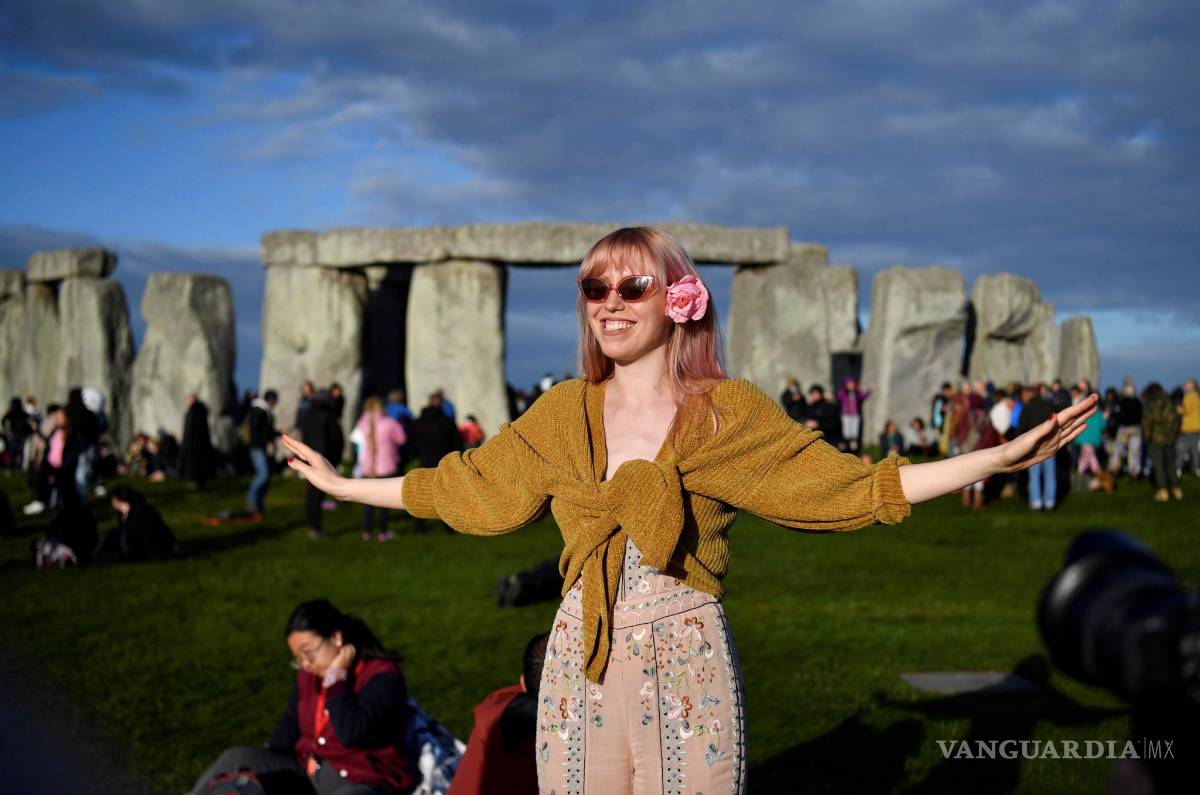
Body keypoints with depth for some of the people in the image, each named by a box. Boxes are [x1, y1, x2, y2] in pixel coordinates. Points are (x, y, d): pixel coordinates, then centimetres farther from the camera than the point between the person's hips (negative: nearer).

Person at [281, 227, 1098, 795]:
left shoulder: (729, 413, -2)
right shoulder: (562, 413, 6)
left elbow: (851, 485, -4)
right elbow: (465, 485, 15)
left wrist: (1001, 457, -11)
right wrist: (345, 483, 19)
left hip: (687, 663, -3)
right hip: (580, 666, 3)